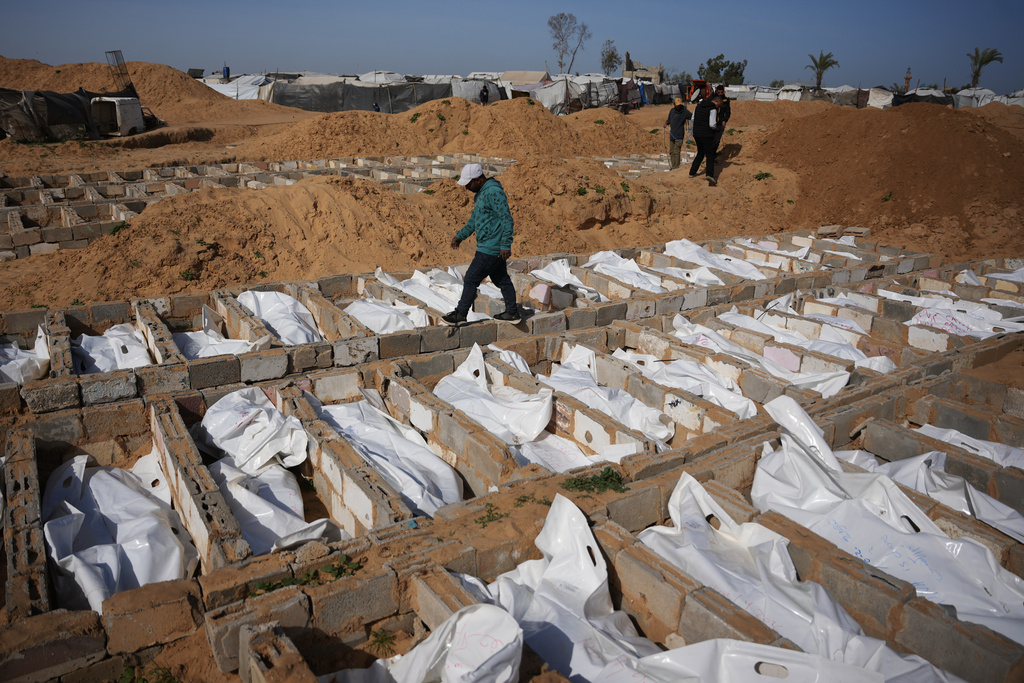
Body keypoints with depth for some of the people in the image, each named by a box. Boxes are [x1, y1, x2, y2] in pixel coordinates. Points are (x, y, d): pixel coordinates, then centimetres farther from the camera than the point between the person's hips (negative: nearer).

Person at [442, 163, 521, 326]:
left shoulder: (494, 192, -19)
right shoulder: (480, 193, 14)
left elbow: (507, 219, -21)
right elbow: (475, 218, 24)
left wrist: (505, 245, -23)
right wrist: (460, 235, 17)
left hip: (490, 249, -10)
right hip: (491, 247, 10)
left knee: (471, 280, -4)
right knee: (502, 280, 15)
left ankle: (460, 315, 5)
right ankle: (512, 313, 23)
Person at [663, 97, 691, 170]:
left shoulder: (685, 112, -5)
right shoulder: (672, 111, 9)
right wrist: (666, 123, 1)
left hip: (679, 135, -6)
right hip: (672, 134, 6)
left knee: (676, 151, -11)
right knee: (672, 151, 8)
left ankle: (676, 167, -8)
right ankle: (673, 166, 16)